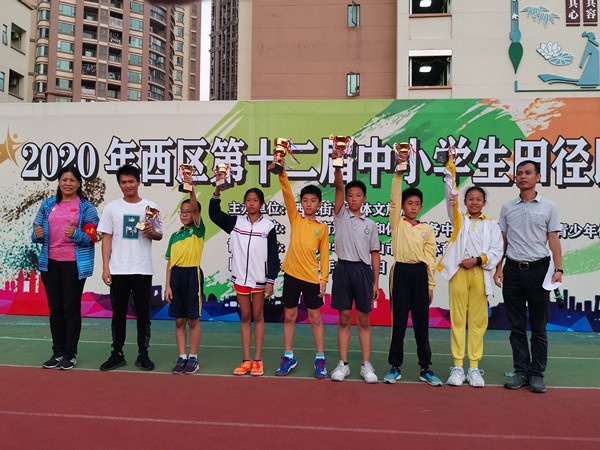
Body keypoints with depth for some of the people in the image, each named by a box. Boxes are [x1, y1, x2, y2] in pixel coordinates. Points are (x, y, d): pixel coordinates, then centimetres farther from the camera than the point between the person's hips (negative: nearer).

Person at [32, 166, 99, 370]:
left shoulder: (86, 207, -2)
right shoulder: (48, 204, 10)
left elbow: (91, 238, -7)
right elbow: (36, 232, 13)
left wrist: (75, 234, -25)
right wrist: (37, 235, -10)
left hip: (74, 264, -4)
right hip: (50, 263, 4)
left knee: (71, 308, 0)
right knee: (55, 308, 10)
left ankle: (71, 354, 11)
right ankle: (57, 352, 20)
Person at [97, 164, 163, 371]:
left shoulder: (151, 207, 2)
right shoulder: (111, 207, 4)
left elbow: (159, 236, 8)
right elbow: (107, 238, 3)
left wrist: (151, 232, -15)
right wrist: (105, 267, -3)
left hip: (143, 269, 0)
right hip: (118, 269, 1)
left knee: (143, 313, 6)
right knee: (118, 313, 9)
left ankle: (143, 354, 16)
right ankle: (117, 354, 19)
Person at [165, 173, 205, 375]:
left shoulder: (198, 230, 0)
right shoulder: (175, 235, 13)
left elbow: (195, 209, -18)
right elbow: (170, 263, 11)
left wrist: (191, 189, -31)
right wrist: (167, 285, 4)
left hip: (192, 274, -5)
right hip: (176, 275, 5)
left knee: (193, 320, 2)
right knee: (179, 321, 9)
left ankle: (193, 358, 13)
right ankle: (182, 357, 18)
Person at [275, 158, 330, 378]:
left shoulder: (322, 227, 3)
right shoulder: (295, 219, 4)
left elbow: (324, 255, 3)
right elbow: (287, 193, -8)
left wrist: (324, 279, -3)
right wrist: (282, 173, -21)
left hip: (312, 277, -1)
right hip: (291, 274, 1)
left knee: (315, 318, 7)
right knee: (289, 316, 9)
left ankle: (320, 359, 18)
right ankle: (289, 357, 22)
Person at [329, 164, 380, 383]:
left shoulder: (371, 224, 10)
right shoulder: (340, 215, 7)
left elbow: (375, 254, 9)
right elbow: (339, 187, -6)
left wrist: (376, 282, 4)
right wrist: (338, 166, -20)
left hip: (363, 270, 1)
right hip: (343, 269, -1)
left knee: (363, 320, 6)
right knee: (344, 319, 5)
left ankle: (366, 365, 14)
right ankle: (343, 364, 14)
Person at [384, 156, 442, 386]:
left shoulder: (427, 229, 9)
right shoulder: (397, 223, 6)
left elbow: (430, 258, 8)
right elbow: (394, 200, -7)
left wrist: (431, 285, 5)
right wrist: (399, 174, -13)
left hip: (420, 274, 2)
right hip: (401, 272, -1)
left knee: (421, 322, 6)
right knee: (398, 321, 4)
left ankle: (425, 368, 16)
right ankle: (395, 366, 14)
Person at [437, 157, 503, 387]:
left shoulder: (491, 224, 11)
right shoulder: (459, 219, 11)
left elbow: (497, 250, 2)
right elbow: (451, 198, -2)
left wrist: (478, 260, -13)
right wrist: (450, 171, -10)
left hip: (480, 274, 1)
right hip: (459, 272, 0)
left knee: (478, 320, 3)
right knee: (457, 319, 0)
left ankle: (474, 367, 10)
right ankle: (457, 366, 5)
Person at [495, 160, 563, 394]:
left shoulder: (548, 207, 3)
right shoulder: (507, 208, 8)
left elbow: (553, 240, 1)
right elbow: (502, 241, 10)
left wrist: (558, 269, -10)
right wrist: (498, 268, 2)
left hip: (538, 269, -2)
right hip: (513, 270, 2)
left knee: (538, 327, 5)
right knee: (517, 326, 7)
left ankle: (537, 374, 14)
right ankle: (521, 371, 17)